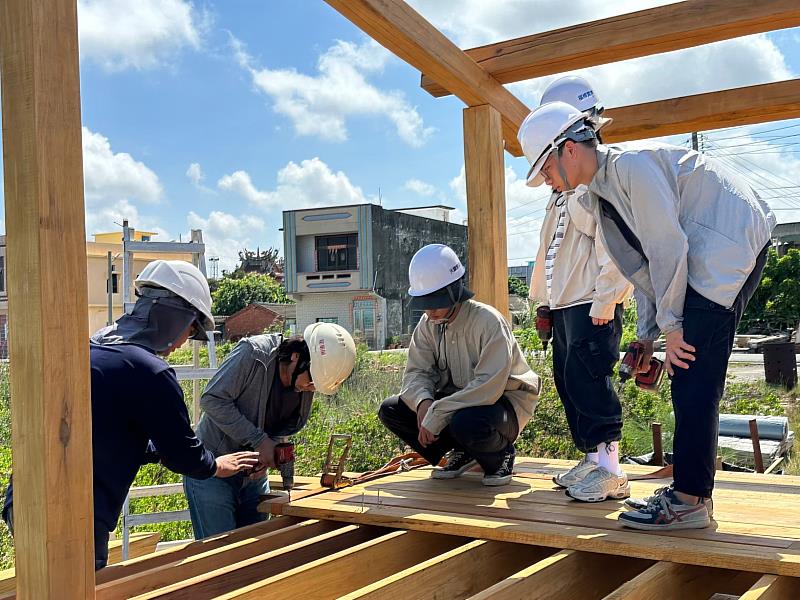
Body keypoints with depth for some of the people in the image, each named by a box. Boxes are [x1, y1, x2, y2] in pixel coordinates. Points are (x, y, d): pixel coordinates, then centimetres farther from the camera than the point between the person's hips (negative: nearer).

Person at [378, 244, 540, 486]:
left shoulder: (488, 321, -24)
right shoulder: (428, 325, -2)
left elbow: (488, 386, -32)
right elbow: (417, 373, -2)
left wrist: (436, 415, -34)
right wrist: (423, 401, -26)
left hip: (501, 400, -7)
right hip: (455, 399, 7)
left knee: (466, 423, -41)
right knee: (390, 410, -8)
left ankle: (500, 453, -4)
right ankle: (464, 452, 5)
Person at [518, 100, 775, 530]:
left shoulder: (631, 165, -17)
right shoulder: (597, 195, 12)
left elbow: (667, 246, -20)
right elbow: (641, 264, 15)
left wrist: (670, 325, -14)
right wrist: (647, 337, 11)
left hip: (730, 249, -10)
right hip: (703, 265, 10)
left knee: (694, 378, -13)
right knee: (688, 378, 8)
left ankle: (688, 502, -9)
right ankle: (691, 489, 14)